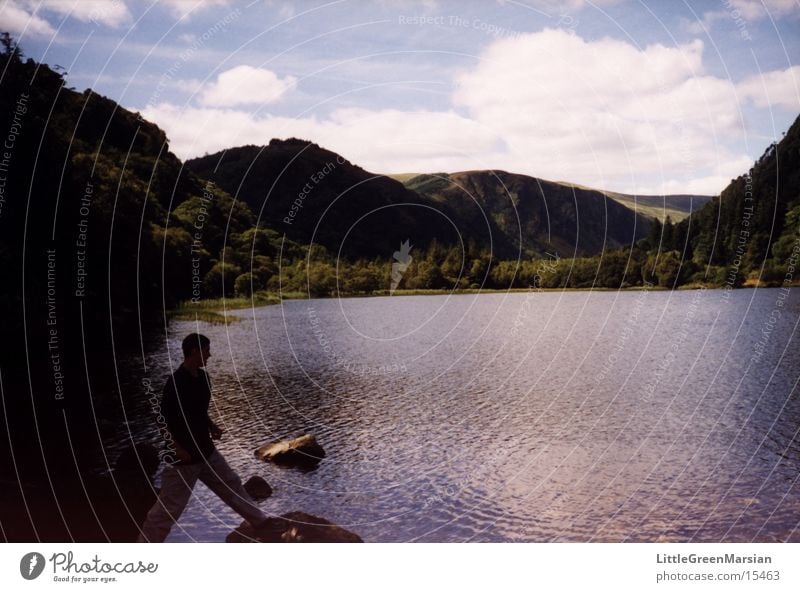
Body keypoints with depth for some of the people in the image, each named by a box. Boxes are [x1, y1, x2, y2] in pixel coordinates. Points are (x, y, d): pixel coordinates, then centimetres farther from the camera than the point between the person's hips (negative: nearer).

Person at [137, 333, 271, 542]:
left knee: (231, 484, 21)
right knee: (169, 506, 0)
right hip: (184, 454, -9)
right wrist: (178, 448, -23)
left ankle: (260, 522, 37)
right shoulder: (175, 382, -23)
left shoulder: (202, 377, 4)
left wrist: (211, 426, 5)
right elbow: (165, 418, -22)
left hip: (205, 449, 9)